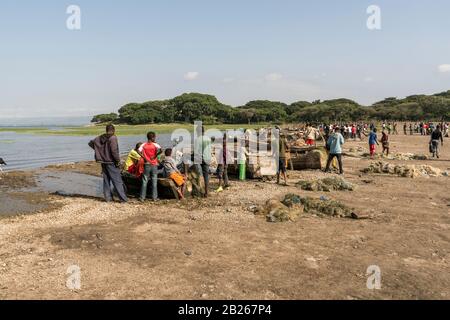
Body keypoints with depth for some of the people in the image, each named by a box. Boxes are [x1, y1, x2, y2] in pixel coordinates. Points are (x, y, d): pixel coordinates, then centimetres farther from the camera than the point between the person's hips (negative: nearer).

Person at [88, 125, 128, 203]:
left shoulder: (100, 138, 8)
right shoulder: (113, 138, -15)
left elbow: (91, 143, 16)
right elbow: (114, 151, -24)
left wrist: (98, 150, 14)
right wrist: (118, 161, -13)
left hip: (103, 162, 7)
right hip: (111, 163, -7)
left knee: (106, 180, 15)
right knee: (117, 181, -2)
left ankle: (108, 197, 19)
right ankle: (123, 199, 0)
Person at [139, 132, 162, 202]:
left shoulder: (144, 145, 0)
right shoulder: (155, 145, -8)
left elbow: (139, 151, -15)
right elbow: (161, 151, -25)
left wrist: (144, 157, -6)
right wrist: (155, 155, -11)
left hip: (147, 165, 2)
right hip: (154, 165, -2)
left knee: (144, 181, 7)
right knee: (154, 182, 7)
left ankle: (142, 197, 8)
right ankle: (154, 197, 10)